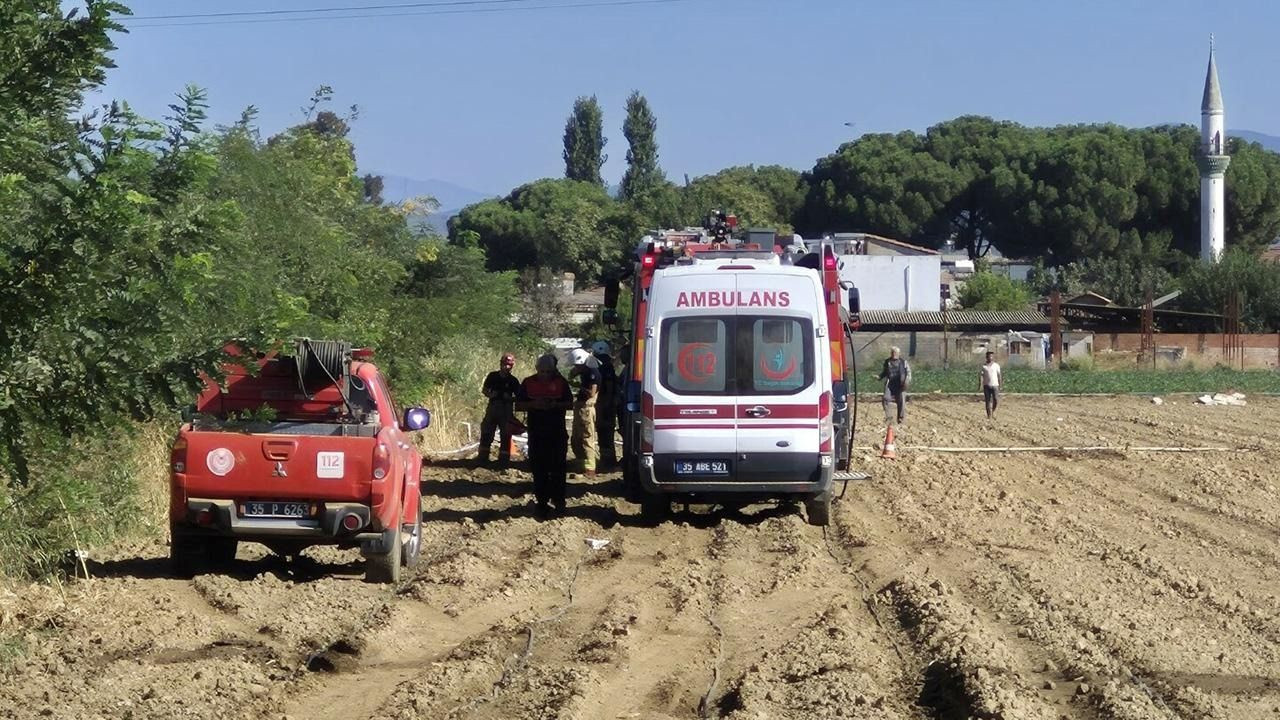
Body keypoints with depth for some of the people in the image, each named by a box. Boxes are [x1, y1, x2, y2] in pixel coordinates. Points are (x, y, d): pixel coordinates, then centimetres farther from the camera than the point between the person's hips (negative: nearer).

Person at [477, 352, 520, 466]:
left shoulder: (513, 381, -2)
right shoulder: (492, 376, 2)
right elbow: (484, 389, 9)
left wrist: (509, 398, -18)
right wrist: (490, 394, -11)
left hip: (506, 411, -1)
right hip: (492, 408, 1)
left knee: (505, 436, 2)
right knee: (486, 434, 3)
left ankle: (504, 459, 11)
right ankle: (482, 458, 12)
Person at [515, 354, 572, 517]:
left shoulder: (560, 382, 2)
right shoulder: (528, 383, 2)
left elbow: (569, 403, 4)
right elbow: (518, 405, 2)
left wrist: (556, 405, -16)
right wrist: (534, 404, -16)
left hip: (557, 431, 0)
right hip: (536, 433, 0)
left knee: (558, 466, 1)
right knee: (539, 469, 1)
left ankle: (558, 499, 12)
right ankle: (542, 502, 6)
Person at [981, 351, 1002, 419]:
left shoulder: (996, 365, 6)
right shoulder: (984, 366, 6)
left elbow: (999, 375, 8)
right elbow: (982, 376, 4)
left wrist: (1000, 385, 5)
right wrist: (981, 386, -3)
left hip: (995, 385, 0)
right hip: (987, 385, 0)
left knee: (996, 400, -9)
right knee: (988, 401, -2)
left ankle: (993, 410, 20)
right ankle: (989, 416, 3)